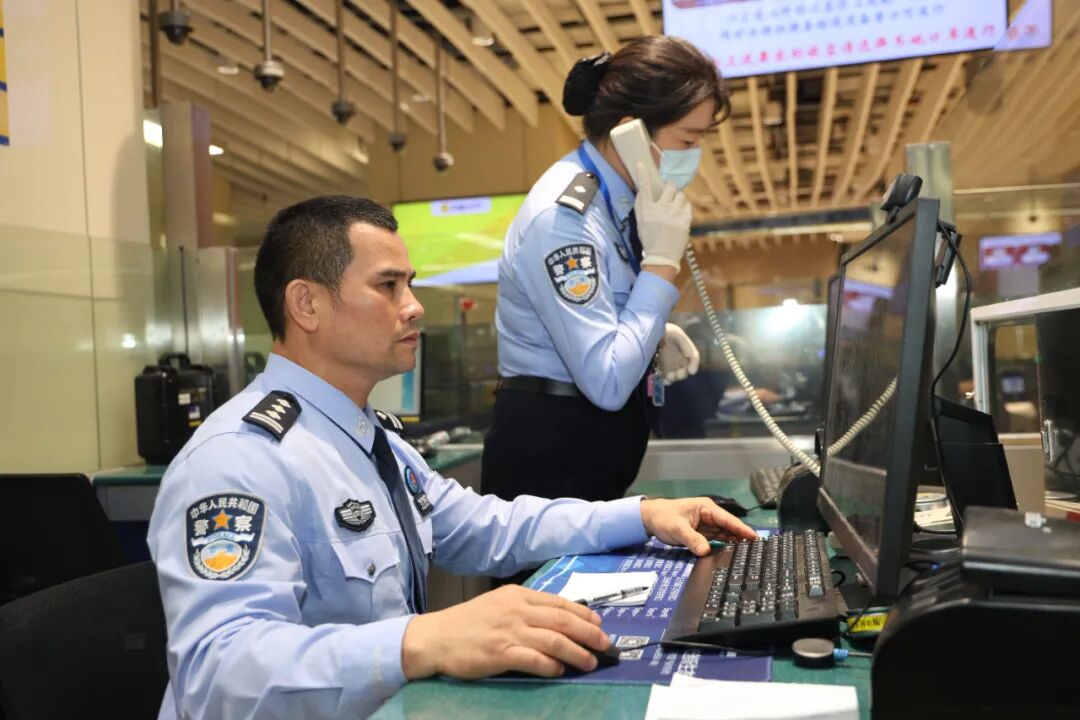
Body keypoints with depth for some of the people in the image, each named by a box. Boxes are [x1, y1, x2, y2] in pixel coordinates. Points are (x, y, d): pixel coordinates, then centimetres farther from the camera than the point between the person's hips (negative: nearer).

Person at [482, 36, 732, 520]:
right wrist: (662, 260, -23)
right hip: (552, 454, -9)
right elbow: (608, 383, -28)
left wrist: (656, 334, 0)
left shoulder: (616, 198, 3)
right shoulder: (563, 217, -24)